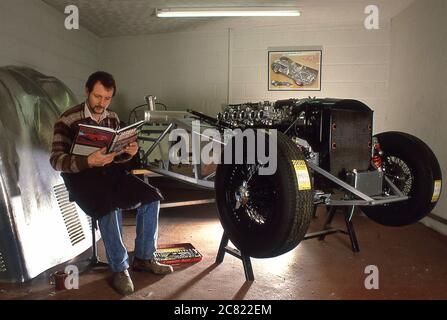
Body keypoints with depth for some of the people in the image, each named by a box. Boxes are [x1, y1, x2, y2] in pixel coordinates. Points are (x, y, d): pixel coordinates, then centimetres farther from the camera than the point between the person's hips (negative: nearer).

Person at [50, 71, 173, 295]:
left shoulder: (112, 118, 8)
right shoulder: (68, 120, -10)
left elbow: (118, 156, 11)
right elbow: (56, 160, -18)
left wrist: (129, 153, -14)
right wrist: (88, 161, -36)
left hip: (110, 171, 6)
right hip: (82, 176, -5)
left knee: (151, 198, -12)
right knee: (110, 208, -33)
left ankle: (143, 258, 2)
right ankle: (120, 268, -13)